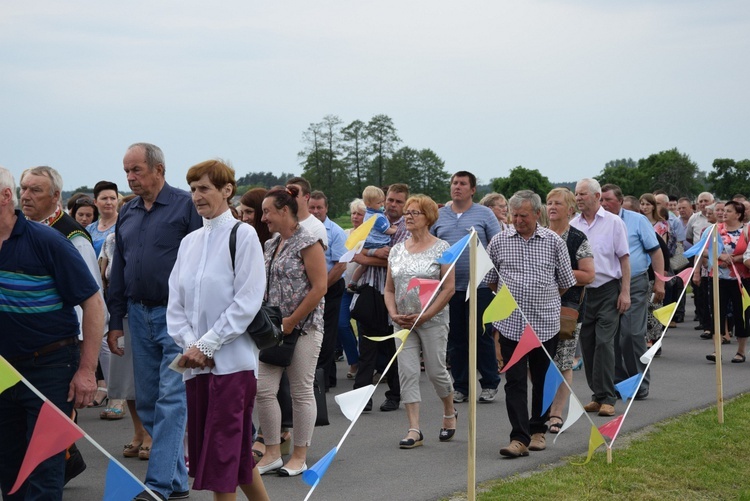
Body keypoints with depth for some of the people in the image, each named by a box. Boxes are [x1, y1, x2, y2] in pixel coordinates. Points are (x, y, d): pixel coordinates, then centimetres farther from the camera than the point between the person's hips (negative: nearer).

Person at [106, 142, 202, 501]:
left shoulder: (186, 205, -7)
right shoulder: (127, 213, 12)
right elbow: (118, 270, 17)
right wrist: (115, 321, 14)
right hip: (139, 316, 7)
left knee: (170, 399, -9)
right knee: (147, 402, 9)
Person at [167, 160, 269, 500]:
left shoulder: (243, 235, -6)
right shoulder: (190, 242, 12)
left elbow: (247, 302, -12)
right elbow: (175, 303, 10)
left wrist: (206, 345, -14)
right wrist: (190, 344, -6)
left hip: (232, 360, -6)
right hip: (196, 362, 6)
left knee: (224, 450, -4)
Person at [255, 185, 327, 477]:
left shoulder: (308, 243, -9)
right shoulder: (270, 245, 13)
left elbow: (319, 287, -15)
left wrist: (291, 321, -16)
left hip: (303, 329, -7)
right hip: (273, 329, 7)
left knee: (301, 392, 1)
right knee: (263, 389, 1)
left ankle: (299, 456, 12)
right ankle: (272, 453, 12)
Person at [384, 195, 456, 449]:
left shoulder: (441, 248, -5)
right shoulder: (397, 250, 9)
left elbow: (448, 289, -9)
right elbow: (389, 289, 13)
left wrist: (424, 316, -14)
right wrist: (394, 314, -4)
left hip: (433, 321, -4)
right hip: (403, 323, 4)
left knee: (436, 370, 2)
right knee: (407, 373, -3)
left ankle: (450, 412, 30)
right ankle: (414, 430, 0)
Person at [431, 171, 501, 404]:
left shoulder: (484, 214, 2)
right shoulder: (438, 216, 10)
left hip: (479, 286, -3)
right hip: (449, 287, 3)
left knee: (482, 336, 1)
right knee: (456, 338, 8)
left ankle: (489, 384, 13)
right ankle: (460, 386, 16)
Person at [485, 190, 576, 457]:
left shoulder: (554, 242, 1)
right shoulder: (499, 241, 3)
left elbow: (566, 283, 9)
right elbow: (489, 280, 14)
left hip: (546, 323, 1)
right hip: (511, 324, 0)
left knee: (543, 381, 10)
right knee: (515, 382, -6)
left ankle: (538, 430, 25)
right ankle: (519, 438, -7)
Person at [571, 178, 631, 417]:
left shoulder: (613, 222, -1)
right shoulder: (572, 225, 7)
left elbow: (624, 259, -1)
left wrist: (625, 292, -7)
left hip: (607, 291, -4)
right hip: (581, 291, 4)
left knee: (604, 342, -10)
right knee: (587, 344, 6)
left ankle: (606, 397, -6)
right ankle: (597, 395, 17)